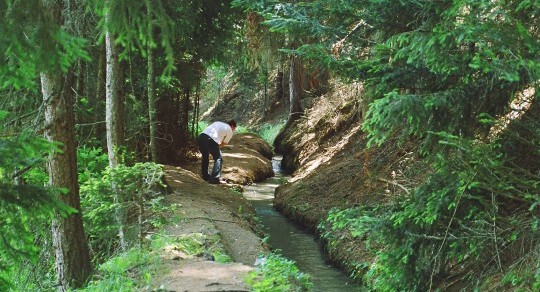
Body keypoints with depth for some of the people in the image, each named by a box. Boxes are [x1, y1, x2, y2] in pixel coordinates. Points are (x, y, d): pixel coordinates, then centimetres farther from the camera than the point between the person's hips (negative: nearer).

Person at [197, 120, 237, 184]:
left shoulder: (217, 123, 33)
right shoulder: (230, 131, 17)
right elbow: (224, 143, 17)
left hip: (201, 136, 6)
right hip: (211, 140, -6)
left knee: (205, 156, 28)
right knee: (218, 158, 11)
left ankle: (205, 176, 34)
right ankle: (214, 178, 1)